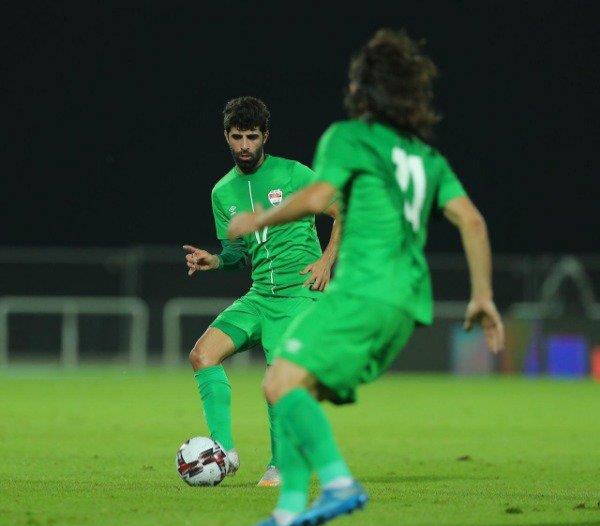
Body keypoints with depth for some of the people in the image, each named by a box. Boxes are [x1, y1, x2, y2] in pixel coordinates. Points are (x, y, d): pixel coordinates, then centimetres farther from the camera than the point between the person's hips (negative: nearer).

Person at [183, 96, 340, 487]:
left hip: (300, 293, -5)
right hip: (259, 295, 5)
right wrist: (216, 260, -3)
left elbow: (346, 214, 2)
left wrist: (327, 259, -8)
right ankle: (224, 450, -14)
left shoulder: (292, 174, -3)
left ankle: (280, 466, 4)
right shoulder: (223, 192, 12)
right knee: (203, 353, -14)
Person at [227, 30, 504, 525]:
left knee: (284, 383, -15)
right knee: (299, 393, 13)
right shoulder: (426, 156, 23)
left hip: (364, 289, -8)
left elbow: (317, 197, -12)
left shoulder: (348, 136, 3)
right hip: (408, 303, 8)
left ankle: (339, 483, -34)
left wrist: (260, 220, 4)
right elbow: (471, 220, 14)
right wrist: (483, 296, 14)